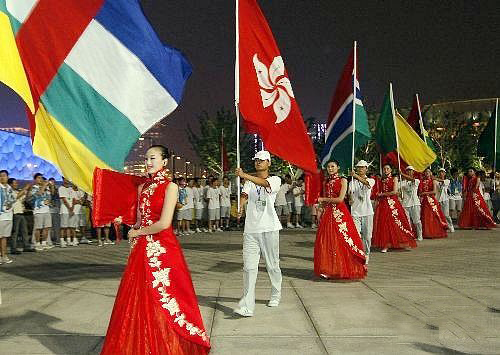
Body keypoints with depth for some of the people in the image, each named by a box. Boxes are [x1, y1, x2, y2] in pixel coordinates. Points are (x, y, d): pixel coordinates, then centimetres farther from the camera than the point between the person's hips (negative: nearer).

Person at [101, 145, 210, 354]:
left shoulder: (170, 187, -7)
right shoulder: (143, 187, 12)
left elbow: (164, 223, -15)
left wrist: (138, 233, -4)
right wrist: (134, 234, 4)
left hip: (163, 250, -6)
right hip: (142, 251, 6)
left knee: (163, 304, 1)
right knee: (138, 302, 9)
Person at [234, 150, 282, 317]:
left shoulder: (275, 180, 4)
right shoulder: (250, 180, 14)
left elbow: (264, 183, -19)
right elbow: (244, 194, -5)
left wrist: (244, 175, -33)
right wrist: (241, 206, -28)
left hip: (269, 228, -2)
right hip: (251, 229, 2)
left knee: (272, 265, 10)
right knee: (249, 267, -6)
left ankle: (275, 295, 32)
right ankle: (247, 306, -8)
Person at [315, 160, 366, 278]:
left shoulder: (342, 180, -1)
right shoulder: (325, 182, 15)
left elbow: (340, 199, -11)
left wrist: (323, 199, -6)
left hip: (340, 213, -5)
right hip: (328, 213, 5)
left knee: (342, 241, -6)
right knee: (326, 241, 1)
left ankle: (344, 269, 3)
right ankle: (328, 270, 8)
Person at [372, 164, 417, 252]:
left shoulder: (394, 178, 4)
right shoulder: (381, 180, 15)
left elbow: (394, 191, -7)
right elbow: (378, 194, 13)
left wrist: (382, 194, -4)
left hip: (392, 203, -3)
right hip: (382, 204, 3)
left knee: (394, 223, -6)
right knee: (383, 223, -3)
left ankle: (396, 242, 3)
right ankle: (385, 245, 0)